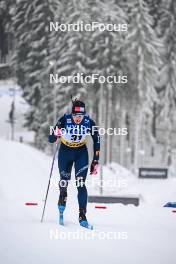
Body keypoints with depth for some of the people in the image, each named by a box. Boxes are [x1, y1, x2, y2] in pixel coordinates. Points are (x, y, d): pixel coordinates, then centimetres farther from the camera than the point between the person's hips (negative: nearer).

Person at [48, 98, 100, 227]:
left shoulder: (89, 123, -19)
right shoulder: (64, 120, -23)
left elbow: (96, 141, -6)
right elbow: (51, 139, -20)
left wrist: (95, 162, -6)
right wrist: (56, 134, -43)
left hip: (81, 153, 0)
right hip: (65, 152, 0)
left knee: (81, 184, -14)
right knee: (64, 182, 7)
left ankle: (82, 215, -14)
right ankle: (62, 202, 40)